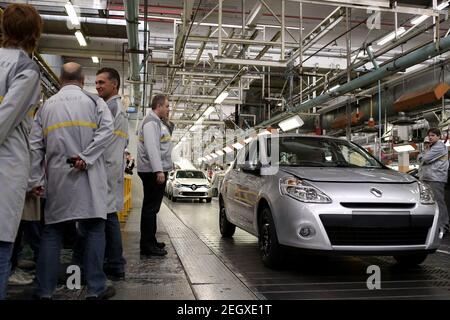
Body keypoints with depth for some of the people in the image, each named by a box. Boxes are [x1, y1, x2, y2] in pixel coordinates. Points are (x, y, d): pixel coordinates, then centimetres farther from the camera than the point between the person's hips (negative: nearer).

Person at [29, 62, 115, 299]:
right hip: (87, 175, -2)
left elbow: (35, 145, 7)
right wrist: (85, 157, -14)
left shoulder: (47, 105, 12)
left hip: (57, 176, 3)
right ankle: (95, 288, 4)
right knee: (94, 229, 3)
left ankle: (44, 290, 12)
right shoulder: (94, 101, 5)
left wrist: (35, 180, 8)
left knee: (52, 231, 10)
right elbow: (106, 131, -12)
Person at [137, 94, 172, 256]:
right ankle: (147, 245, -4)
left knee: (151, 208, 15)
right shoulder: (151, 122, -12)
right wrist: (159, 170, -27)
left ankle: (150, 241, 24)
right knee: (151, 208, -8)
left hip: (156, 171, 11)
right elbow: (151, 148, -22)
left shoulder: (157, 122, 21)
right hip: (153, 172, -11)